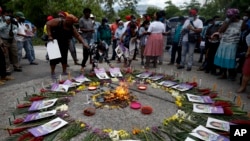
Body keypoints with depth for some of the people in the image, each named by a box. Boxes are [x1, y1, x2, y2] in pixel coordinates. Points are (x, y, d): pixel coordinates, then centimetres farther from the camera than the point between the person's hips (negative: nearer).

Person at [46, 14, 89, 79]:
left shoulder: (72, 28, -4)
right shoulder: (58, 22, -18)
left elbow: (78, 36, -6)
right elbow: (48, 24, -16)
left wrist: (84, 43, -16)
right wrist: (49, 35, -21)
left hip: (64, 44, 5)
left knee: (64, 58, 8)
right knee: (54, 57, -2)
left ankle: (64, 72, 23)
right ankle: (52, 73, 12)